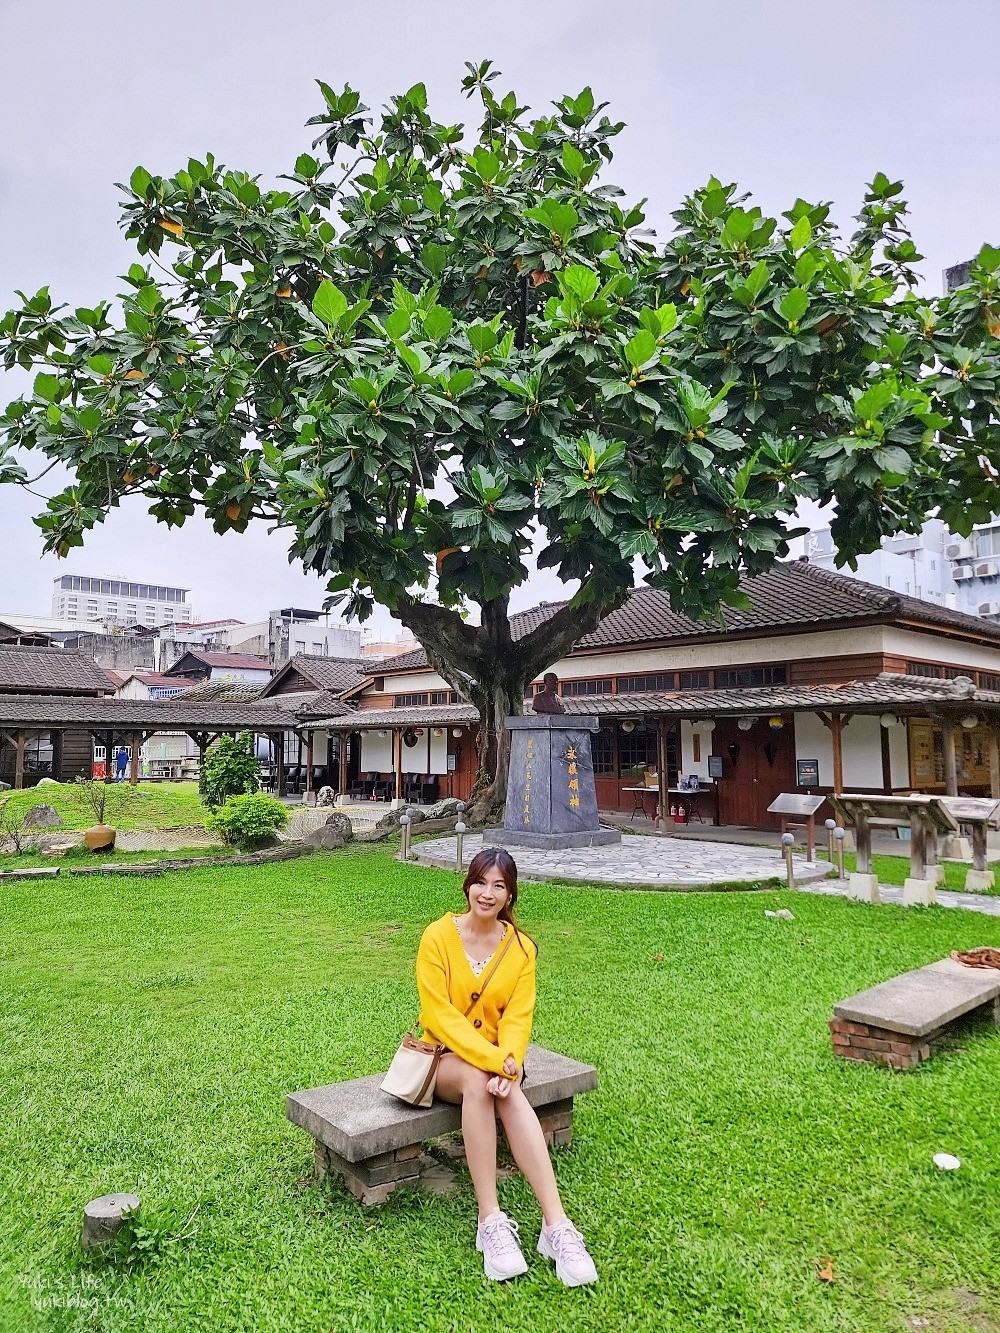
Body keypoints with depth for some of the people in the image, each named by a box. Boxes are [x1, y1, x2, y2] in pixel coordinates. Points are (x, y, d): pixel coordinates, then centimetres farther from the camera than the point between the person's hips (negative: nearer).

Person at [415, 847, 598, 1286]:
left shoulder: (521, 948, -2)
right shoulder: (438, 936, -12)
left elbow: (517, 1018, -7)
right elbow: (440, 1015, -17)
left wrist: (507, 1063, -28)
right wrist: (493, 1061, -27)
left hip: (494, 1058, 2)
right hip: (443, 1055, -2)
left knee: (508, 1092, -32)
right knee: (477, 1080, -35)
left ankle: (556, 1225, -36)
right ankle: (491, 1221, -31)